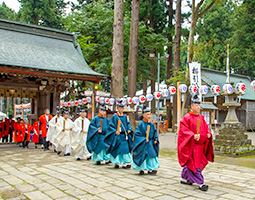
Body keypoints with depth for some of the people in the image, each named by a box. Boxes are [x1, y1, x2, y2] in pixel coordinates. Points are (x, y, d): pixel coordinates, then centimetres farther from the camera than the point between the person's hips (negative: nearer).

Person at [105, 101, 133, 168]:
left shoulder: (125, 116, 11)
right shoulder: (114, 116, -3)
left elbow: (128, 123, 18)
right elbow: (110, 125, -4)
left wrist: (129, 129, 0)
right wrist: (115, 131, -16)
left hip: (125, 136, 4)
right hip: (117, 136, -4)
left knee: (125, 149, 0)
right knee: (117, 149, 0)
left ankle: (125, 163, 4)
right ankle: (116, 162, 13)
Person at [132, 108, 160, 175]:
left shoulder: (151, 124, 6)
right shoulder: (141, 124, -11)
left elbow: (155, 132, 15)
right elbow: (137, 133, -13)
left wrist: (155, 139, 1)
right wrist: (144, 139, -18)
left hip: (150, 144, 5)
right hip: (142, 144, -5)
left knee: (151, 154, 3)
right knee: (142, 156, 0)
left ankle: (150, 169, 12)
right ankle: (141, 169, 14)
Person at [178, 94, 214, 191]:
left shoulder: (201, 117, 12)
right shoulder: (187, 118, -11)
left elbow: (206, 128, 16)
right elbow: (184, 130, -16)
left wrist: (208, 134, -4)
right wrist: (193, 136, -27)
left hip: (200, 144, 7)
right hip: (191, 144, -7)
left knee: (189, 163, 16)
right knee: (195, 164, -7)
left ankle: (184, 178, 31)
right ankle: (200, 183, -4)